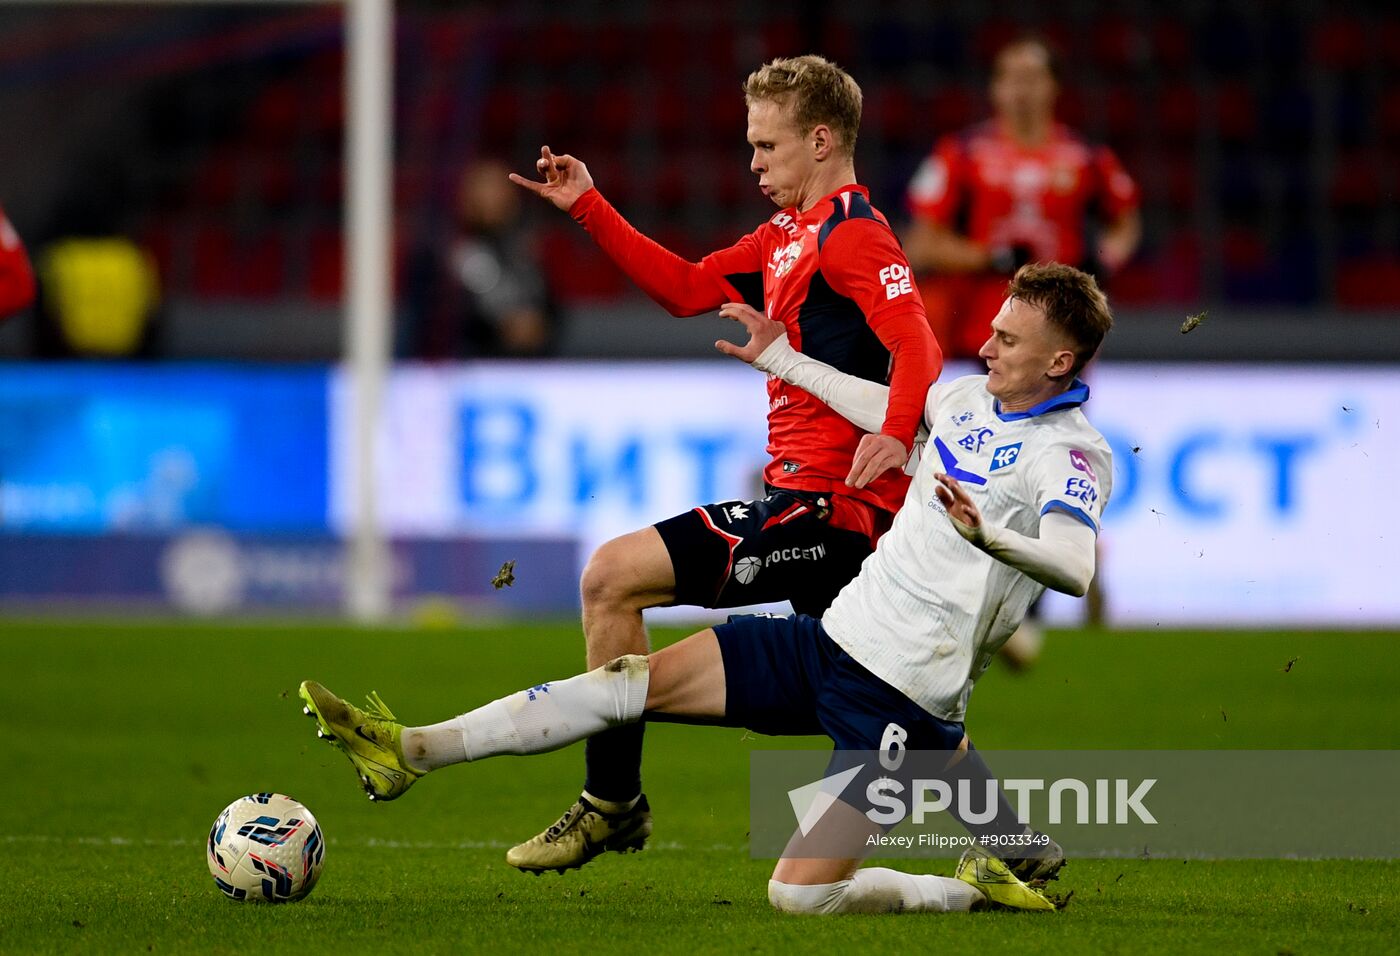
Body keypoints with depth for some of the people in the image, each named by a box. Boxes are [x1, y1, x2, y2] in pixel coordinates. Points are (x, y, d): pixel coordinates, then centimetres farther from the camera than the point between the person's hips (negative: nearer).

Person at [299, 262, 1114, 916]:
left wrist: (988, 535, -52)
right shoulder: (972, 398, 10)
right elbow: (886, 409, 32)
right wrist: (778, 359, 38)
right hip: (838, 635, 8)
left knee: (801, 894, -15)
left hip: (898, 697, -8)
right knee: (640, 679, -1)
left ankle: (975, 889, 9)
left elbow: (1074, 569, -35)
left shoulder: (1072, 456, -15)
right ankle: (411, 752, -1)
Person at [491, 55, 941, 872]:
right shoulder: (788, 236, 18)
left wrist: (896, 431, -43)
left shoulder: (853, 234, -12)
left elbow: (917, 344, -25)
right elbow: (688, 288, 24)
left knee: (614, 575, -10)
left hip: (829, 504, -10)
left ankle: (611, 801, -6)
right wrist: (589, 208, 18)